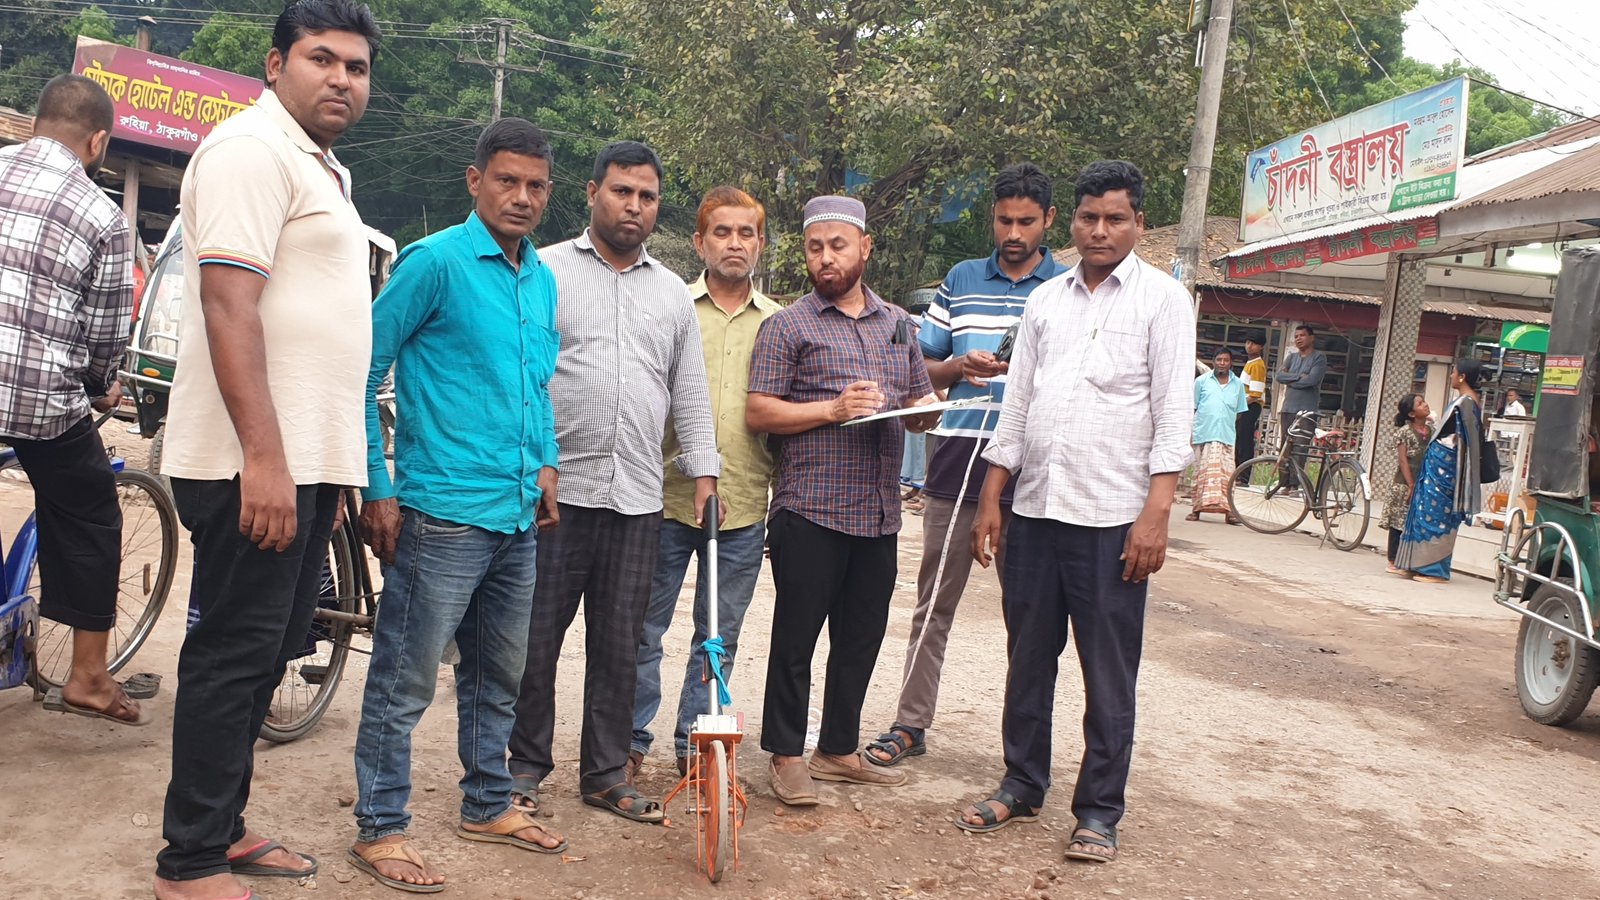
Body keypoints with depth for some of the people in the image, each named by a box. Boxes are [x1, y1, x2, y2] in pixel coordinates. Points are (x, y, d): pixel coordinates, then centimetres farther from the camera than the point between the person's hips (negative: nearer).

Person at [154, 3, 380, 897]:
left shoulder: (325, 171, 20)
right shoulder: (253, 150, -10)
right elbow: (228, 303, -20)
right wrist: (264, 457, -25)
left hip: (304, 461, 9)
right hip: (255, 463, -9)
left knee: (269, 652, 15)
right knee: (235, 655, -2)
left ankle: (224, 828, 27)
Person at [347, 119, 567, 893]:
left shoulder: (542, 279, 12)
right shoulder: (435, 262, -10)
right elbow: (362, 371, -10)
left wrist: (544, 462, 13)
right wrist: (377, 490, -12)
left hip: (516, 516, 8)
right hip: (443, 513, -7)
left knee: (498, 673, 19)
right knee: (405, 680, 1)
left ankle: (487, 806, 34)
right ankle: (380, 831, 15)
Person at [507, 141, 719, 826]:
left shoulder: (673, 294, 16)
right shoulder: (547, 271, 3)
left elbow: (691, 393, 17)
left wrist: (702, 469, 8)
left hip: (638, 499, 4)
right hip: (556, 488, -3)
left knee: (620, 647, 9)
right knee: (536, 639, 4)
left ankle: (605, 775, 21)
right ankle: (525, 767, 19)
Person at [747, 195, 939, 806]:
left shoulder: (898, 325, 17)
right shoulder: (787, 326, 0)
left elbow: (921, 404, 23)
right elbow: (758, 413, -6)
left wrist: (924, 410, -1)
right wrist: (833, 410, -16)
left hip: (879, 513, 5)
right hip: (810, 509, -5)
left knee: (861, 638, 12)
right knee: (796, 638, 2)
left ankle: (840, 750, 26)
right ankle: (786, 756, 15)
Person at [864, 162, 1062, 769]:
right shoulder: (961, 281, 12)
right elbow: (921, 371, 14)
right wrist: (959, 367, -7)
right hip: (959, 461, 2)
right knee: (933, 604, 8)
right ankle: (912, 723, 20)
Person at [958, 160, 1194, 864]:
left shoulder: (1163, 299, -1)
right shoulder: (1046, 300, 12)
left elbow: (1173, 411, -6)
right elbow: (1015, 405, 14)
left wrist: (1155, 514, -14)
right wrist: (990, 500, 9)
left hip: (1111, 517, -4)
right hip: (1034, 511, 5)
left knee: (1108, 675, 3)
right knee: (1027, 660, 13)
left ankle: (1099, 811, 15)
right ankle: (1022, 785, 28)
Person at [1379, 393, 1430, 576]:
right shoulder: (1404, 432, -6)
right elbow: (1403, 461, -9)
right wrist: (1411, 485, -15)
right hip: (1404, 485, -5)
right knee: (1399, 524, 1)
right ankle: (1393, 563, 7)